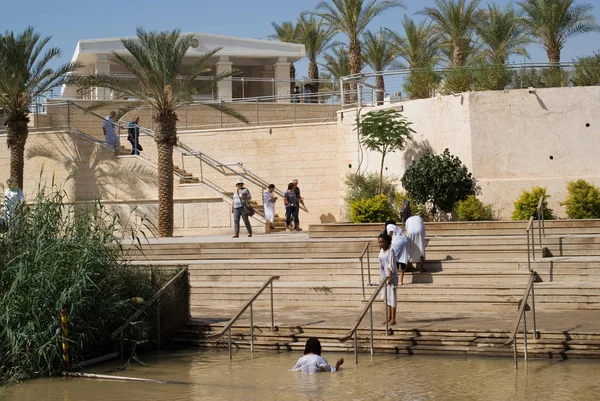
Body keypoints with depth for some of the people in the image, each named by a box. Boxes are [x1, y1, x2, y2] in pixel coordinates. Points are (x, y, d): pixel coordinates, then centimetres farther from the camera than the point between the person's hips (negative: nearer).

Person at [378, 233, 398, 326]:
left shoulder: (390, 251, -12)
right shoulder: (381, 251, 10)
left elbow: (391, 265, -17)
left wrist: (390, 277, -22)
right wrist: (383, 277, 13)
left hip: (391, 276, -8)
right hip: (384, 276, 8)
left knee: (391, 296, -6)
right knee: (387, 297, 11)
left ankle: (393, 319, -4)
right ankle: (389, 318, 18)